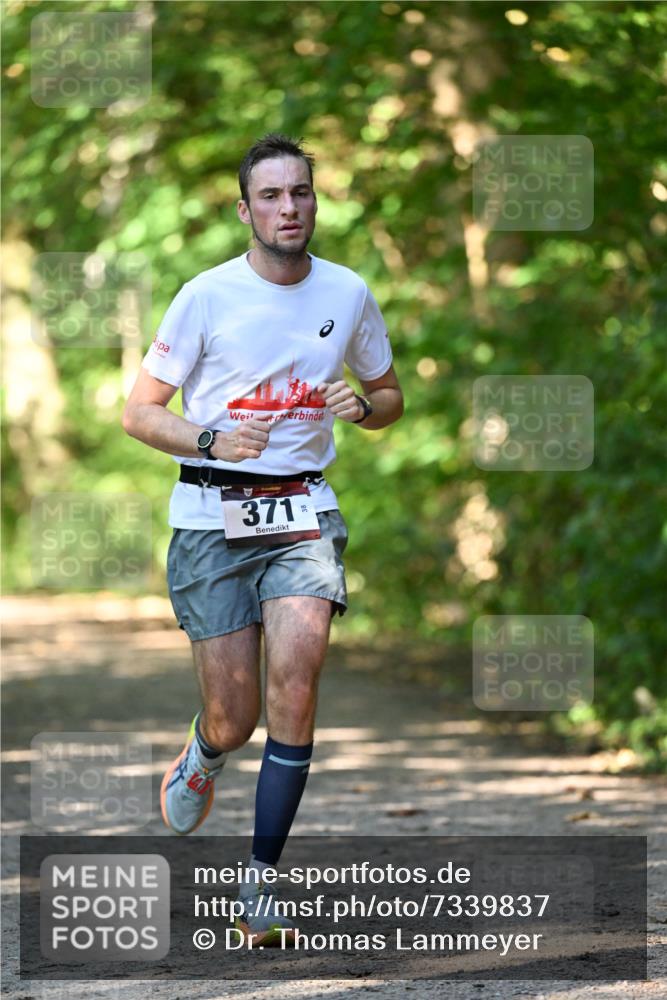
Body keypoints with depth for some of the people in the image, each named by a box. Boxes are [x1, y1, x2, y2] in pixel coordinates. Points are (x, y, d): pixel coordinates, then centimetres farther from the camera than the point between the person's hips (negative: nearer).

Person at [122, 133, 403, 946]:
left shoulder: (348, 295, 5)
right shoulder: (205, 297, -4)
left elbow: (389, 396, 20)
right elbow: (140, 412, 0)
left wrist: (362, 405, -5)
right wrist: (213, 440, -19)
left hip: (303, 512, 2)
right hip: (210, 516, -2)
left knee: (295, 679, -19)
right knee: (233, 718, -2)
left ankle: (260, 882, -10)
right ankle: (202, 757, 39)